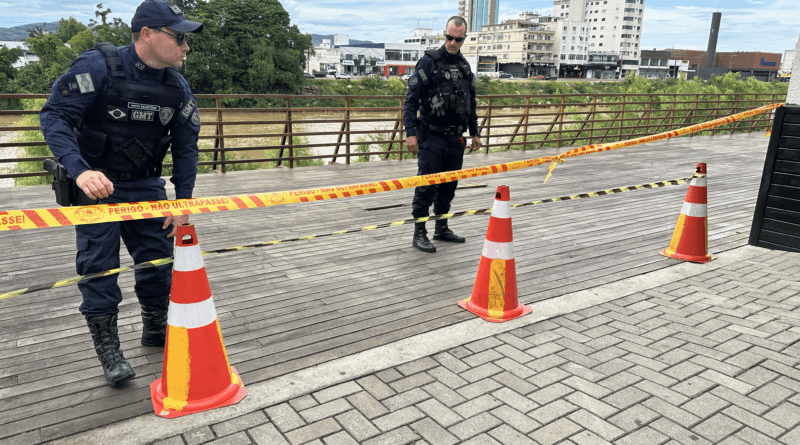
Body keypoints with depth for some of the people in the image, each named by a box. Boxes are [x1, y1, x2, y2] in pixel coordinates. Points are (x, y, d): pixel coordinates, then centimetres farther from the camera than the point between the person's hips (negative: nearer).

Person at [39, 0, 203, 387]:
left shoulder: (177, 87, -2)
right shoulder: (98, 66, -18)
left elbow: (185, 146, 2)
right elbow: (54, 115, -19)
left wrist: (183, 201, -3)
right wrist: (80, 170, -34)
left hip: (145, 186, 5)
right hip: (95, 184, -5)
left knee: (159, 256, 7)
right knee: (99, 265, -3)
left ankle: (156, 329, 29)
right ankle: (108, 350, 11)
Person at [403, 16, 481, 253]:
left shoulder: (465, 66, 13)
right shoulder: (428, 62, -6)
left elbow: (470, 103, 23)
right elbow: (411, 100, -11)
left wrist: (475, 132, 22)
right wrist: (410, 132, -20)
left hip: (456, 139, 6)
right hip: (432, 138, -6)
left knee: (448, 187, 13)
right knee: (426, 188, -4)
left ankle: (442, 229, 26)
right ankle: (419, 234, 5)